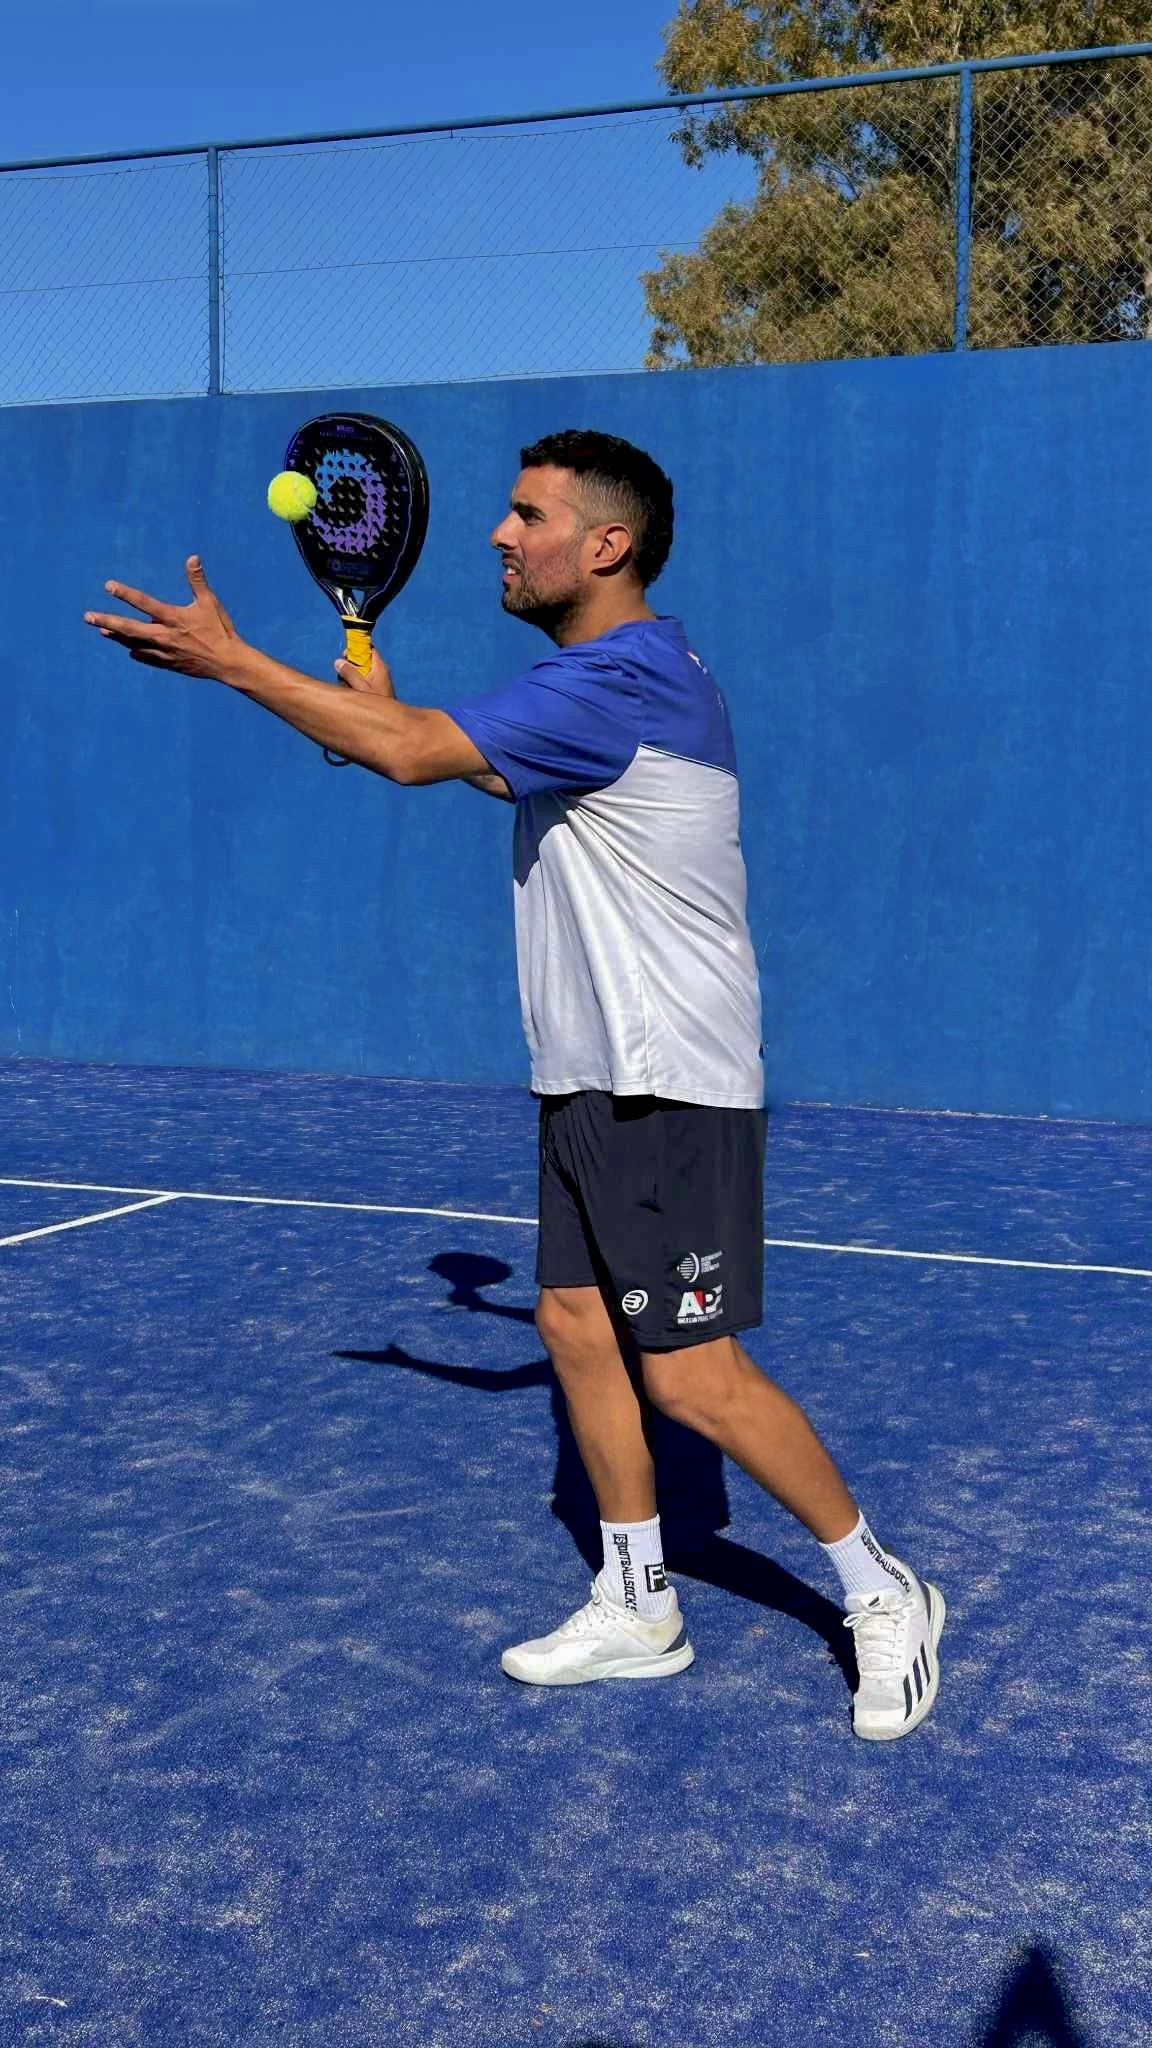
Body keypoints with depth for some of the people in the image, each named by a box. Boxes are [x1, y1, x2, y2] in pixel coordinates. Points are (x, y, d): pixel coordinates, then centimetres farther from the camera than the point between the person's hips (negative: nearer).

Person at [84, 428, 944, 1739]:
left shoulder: (620, 678, -19)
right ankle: (636, 1610, 25)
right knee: (577, 1326, 11)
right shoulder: (610, 675, 14)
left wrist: (231, 661, -17)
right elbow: (492, 769, 29)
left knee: (691, 1377, -6)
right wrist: (386, 710, 17)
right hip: (592, 1081, 10)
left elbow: (414, 753, -25)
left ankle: (880, 1593, 12)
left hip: (671, 1086, -10)